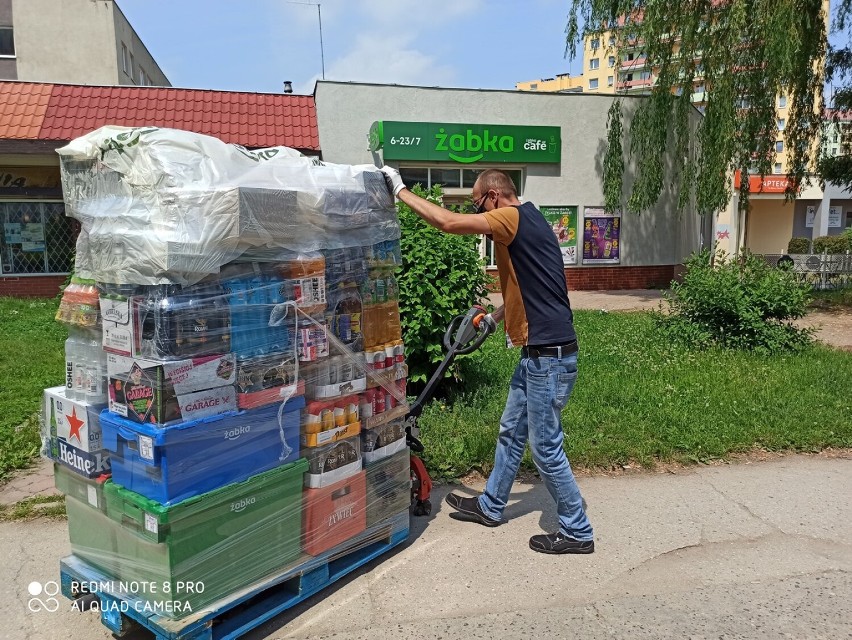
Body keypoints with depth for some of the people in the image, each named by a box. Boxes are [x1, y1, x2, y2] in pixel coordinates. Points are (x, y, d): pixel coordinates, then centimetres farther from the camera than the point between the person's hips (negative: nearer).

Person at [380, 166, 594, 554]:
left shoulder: (515, 217, -15)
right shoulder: (524, 222, 15)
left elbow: (450, 222, -23)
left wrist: (400, 190, -12)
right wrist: (494, 318, 22)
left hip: (550, 355, -11)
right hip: (537, 352, 11)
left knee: (545, 447, 1)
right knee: (511, 431, 20)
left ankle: (577, 532, 18)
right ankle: (490, 507, 37)